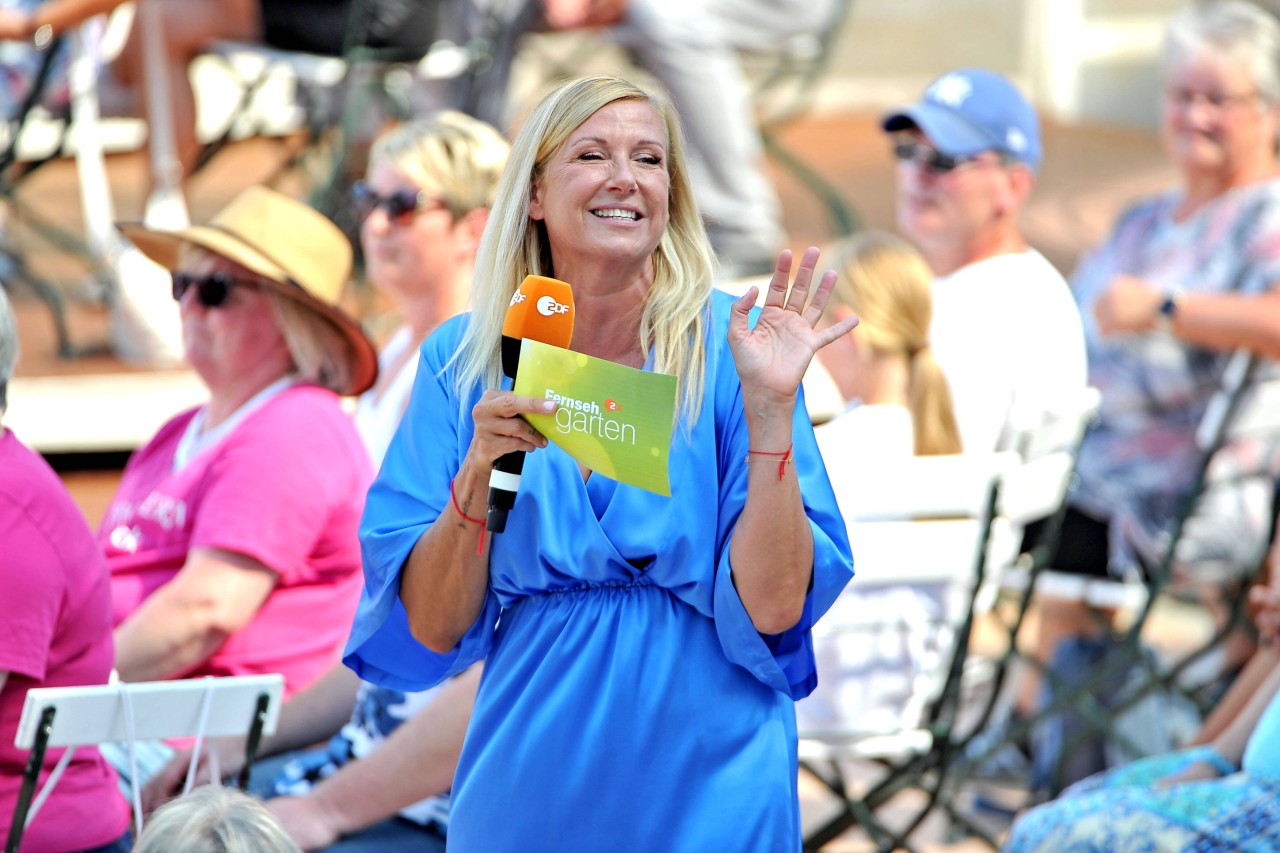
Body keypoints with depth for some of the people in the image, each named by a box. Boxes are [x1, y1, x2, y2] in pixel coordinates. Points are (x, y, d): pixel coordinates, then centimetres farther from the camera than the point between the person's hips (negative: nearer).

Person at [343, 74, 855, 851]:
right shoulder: (465, 359, -2)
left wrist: (770, 410, -20)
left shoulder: (728, 343, -7)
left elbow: (773, 610, -13)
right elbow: (433, 632, -5)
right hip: (529, 783, 1)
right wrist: (481, 471, -19)